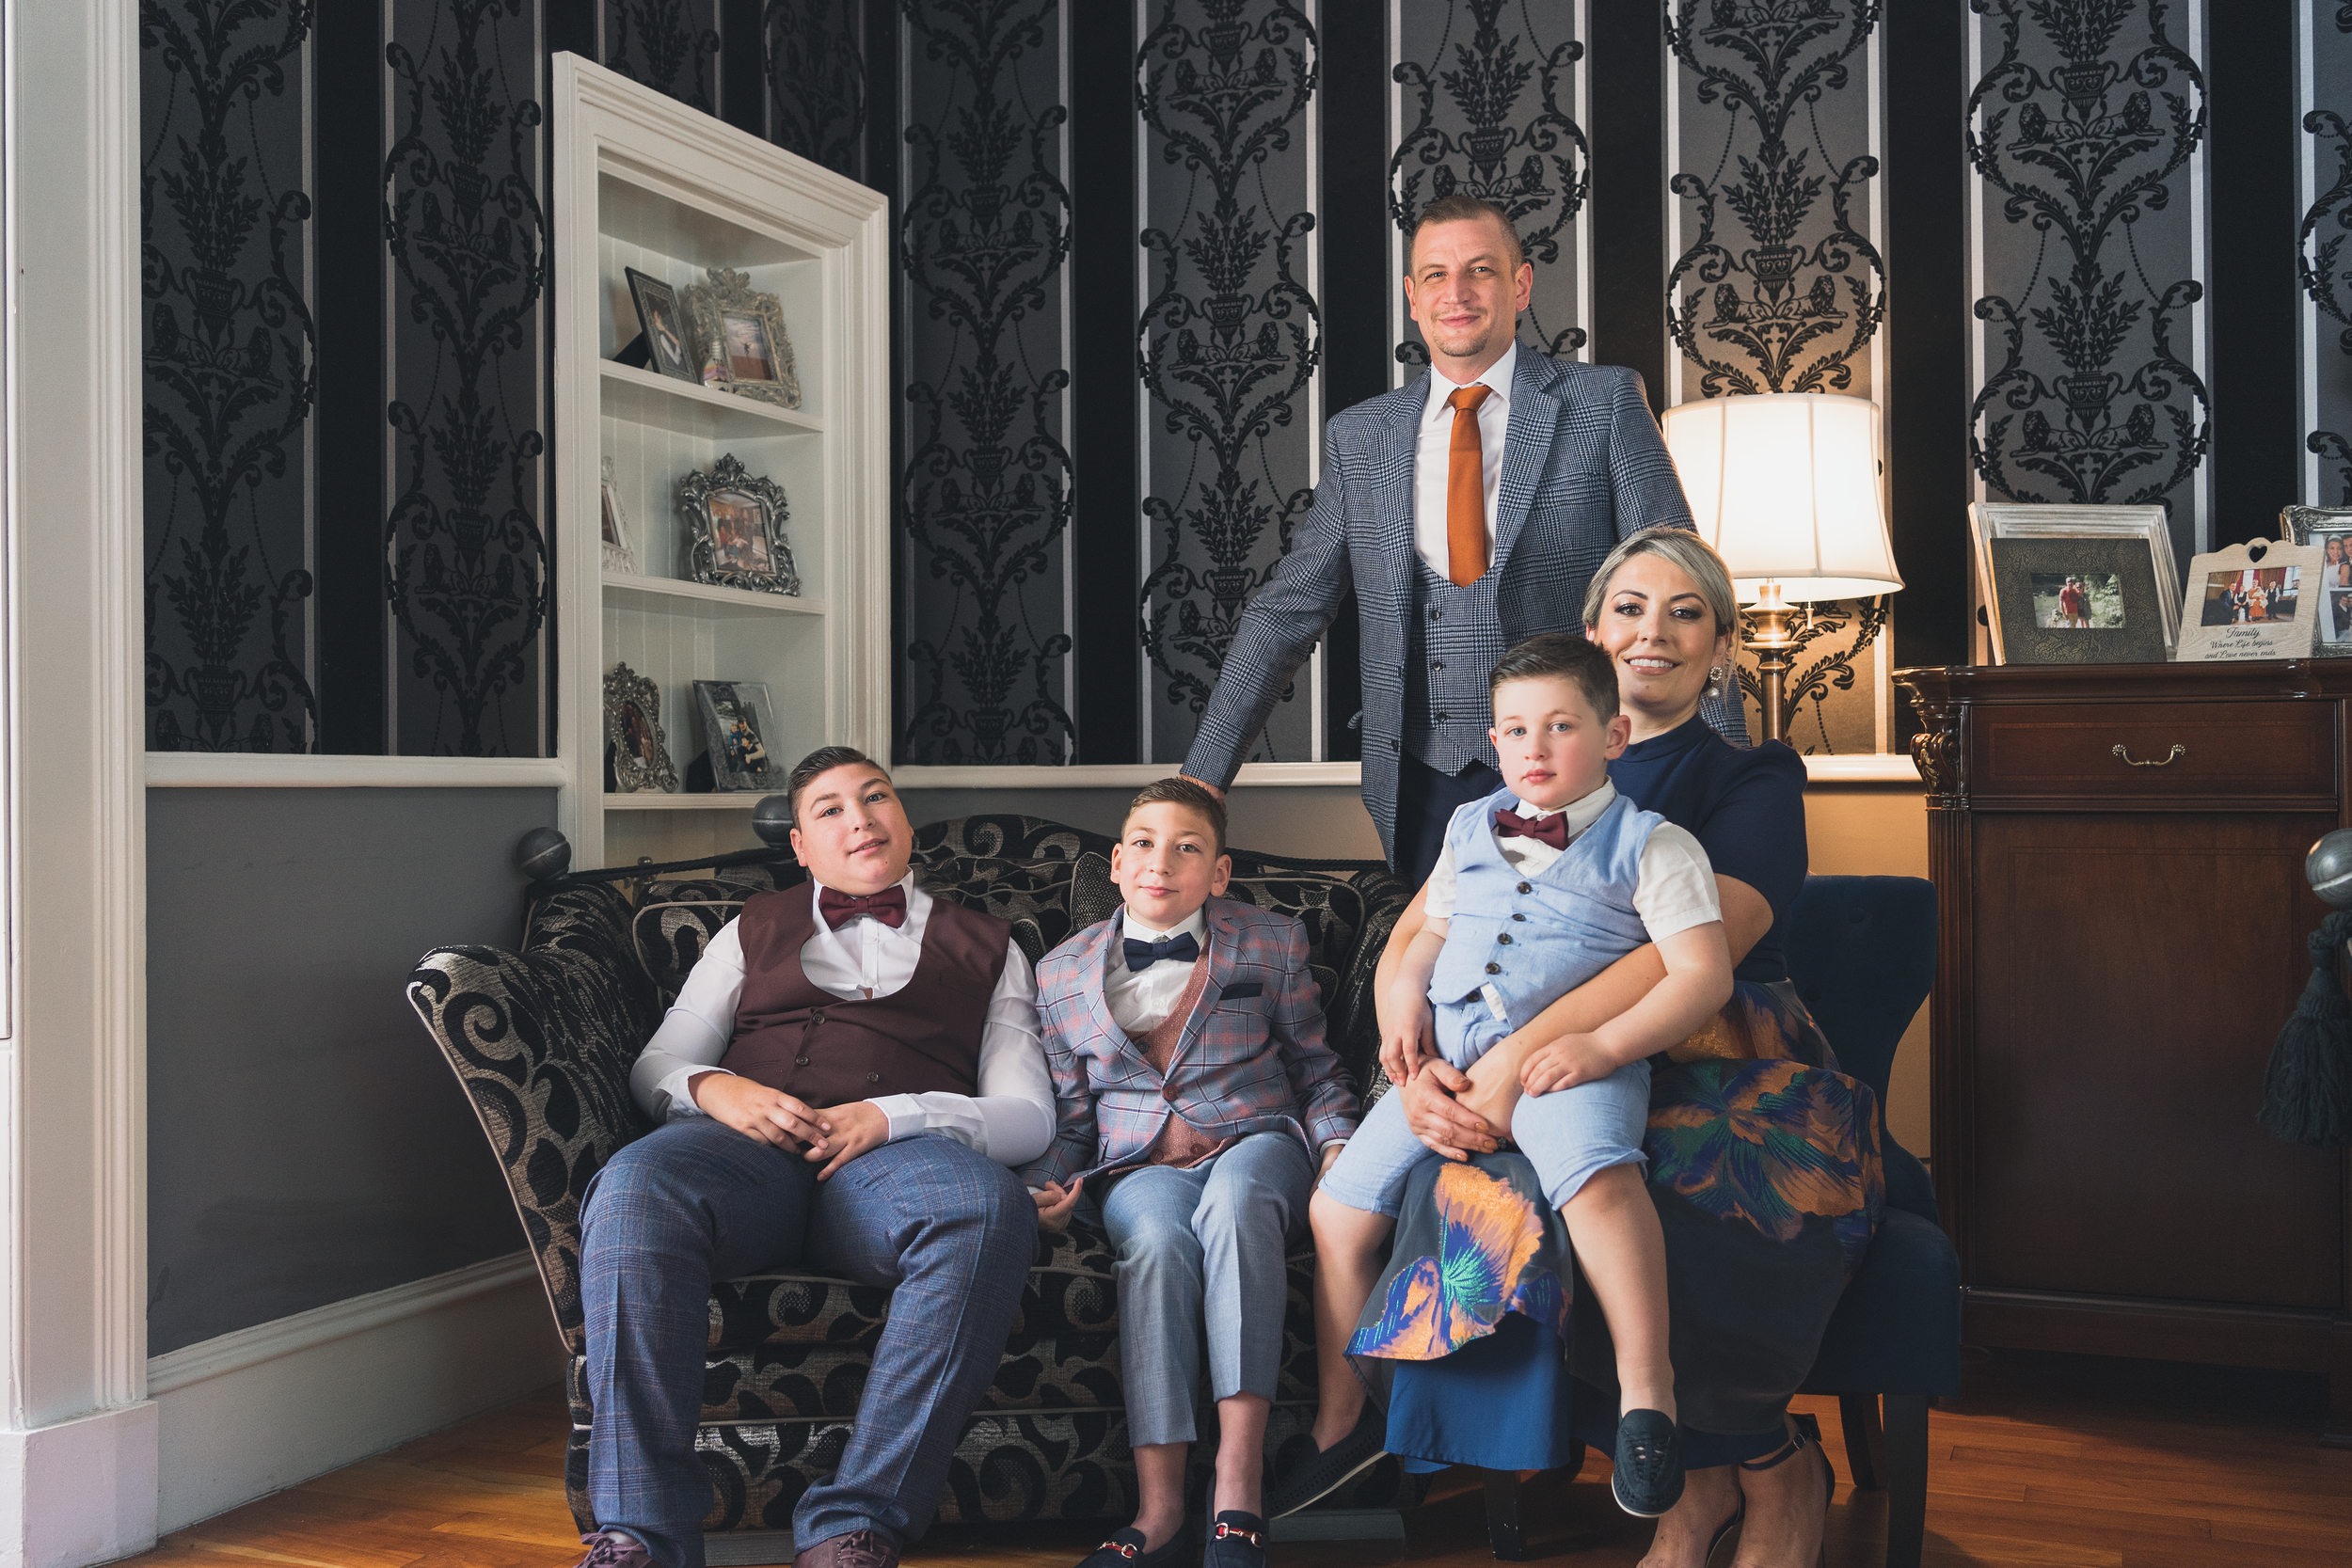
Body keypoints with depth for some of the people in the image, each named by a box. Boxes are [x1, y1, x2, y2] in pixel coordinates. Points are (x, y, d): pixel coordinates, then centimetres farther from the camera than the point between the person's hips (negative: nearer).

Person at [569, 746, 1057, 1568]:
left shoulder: (985, 946, 26)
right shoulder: (755, 930, 30)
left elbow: (1029, 1116, 14)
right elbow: (656, 1066, 23)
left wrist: (891, 1116, -5)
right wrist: (712, 1088, -3)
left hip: (894, 1155, -1)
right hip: (750, 1144, 1)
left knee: (990, 1207, -38)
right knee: (632, 1191, -36)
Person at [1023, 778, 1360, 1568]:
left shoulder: (1271, 944, 10)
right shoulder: (1063, 974, 11)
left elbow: (1316, 1070, 14)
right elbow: (1070, 1118, 16)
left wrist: (1338, 1145, -4)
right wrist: (1047, 1183, -3)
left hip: (1257, 1143, -1)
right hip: (1142, 1165, 1)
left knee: (1232, 1199, -38)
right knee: (1158, 1239, -36)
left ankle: (1238, 1483, -41)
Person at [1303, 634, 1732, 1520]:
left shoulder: (1653, 846, 2)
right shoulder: (1471, 830, 20)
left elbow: (1705, 974, -6)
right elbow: (1427, 932, 30)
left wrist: (1602, 1047, -18)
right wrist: (1403, 1006, 9)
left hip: (1566, 1057, -6)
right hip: (1449, 1052, 6)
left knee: (1597, 1175, -38)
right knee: (1339, 1207, 0)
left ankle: (1646, 1393, -27)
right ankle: (1346, 1414, 16)